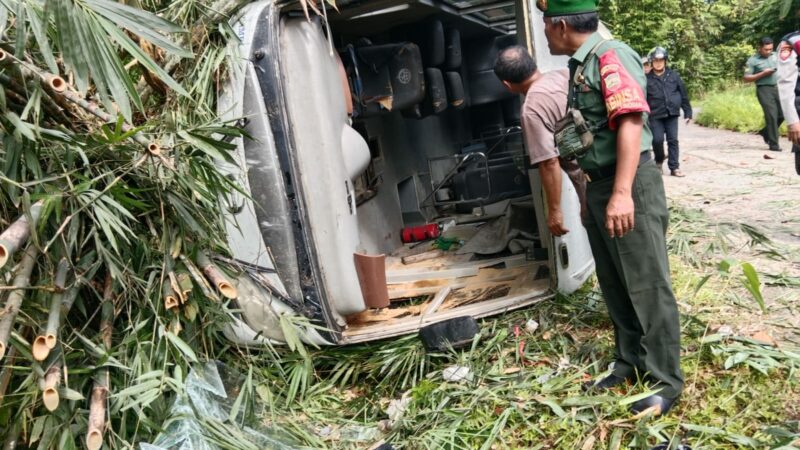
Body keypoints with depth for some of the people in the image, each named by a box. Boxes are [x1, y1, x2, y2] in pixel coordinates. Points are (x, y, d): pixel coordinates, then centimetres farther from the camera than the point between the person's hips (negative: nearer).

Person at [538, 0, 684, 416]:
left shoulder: (611, 56, -14)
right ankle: (629, 363, 29)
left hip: (630, 185, -10)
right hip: (598, 185, 10)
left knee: (646, 284, -1)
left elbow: (630, 122, -25)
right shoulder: (580, 65, 15)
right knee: (613, 283, 15)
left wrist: (622, 193, -32)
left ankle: (665, 380, 12)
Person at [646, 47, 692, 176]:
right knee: (657, 140, -8)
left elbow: (684, 95, 9)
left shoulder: (673, 75, 7)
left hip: (672, 114, 2)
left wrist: (688, 112, 7)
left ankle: (674, 167, 5)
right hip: (655, 115, -1)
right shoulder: (647, 78, 1)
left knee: (673, 140, 0)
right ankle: (659, 161, 20)